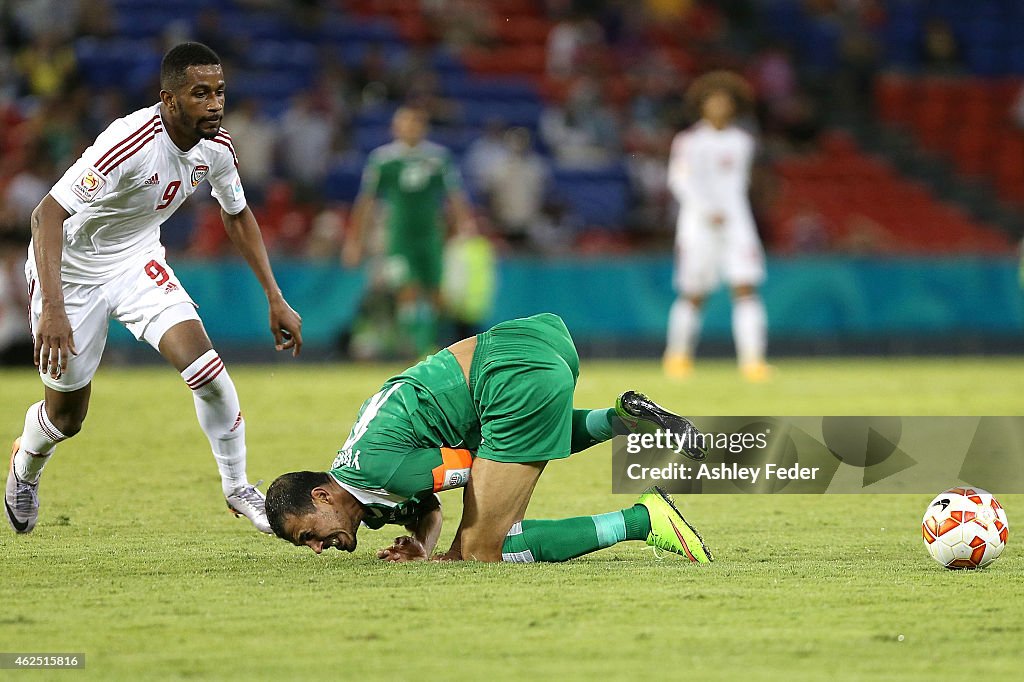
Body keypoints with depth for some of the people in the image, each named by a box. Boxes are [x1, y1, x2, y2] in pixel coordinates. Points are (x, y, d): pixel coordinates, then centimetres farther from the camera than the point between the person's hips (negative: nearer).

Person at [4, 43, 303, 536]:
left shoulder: (216, 146, -13)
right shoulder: (129, 143, -35)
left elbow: (237, 216, 8)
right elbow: (48, 213, -38)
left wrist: (275, 299, 5)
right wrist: (52, 308, -47)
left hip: (138, 263, 5)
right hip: (71, 270, -5)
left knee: (205, 366, -17)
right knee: (66, 416, 8)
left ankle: (237, 488, 2)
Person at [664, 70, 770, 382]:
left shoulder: (742, 141, 11)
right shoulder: (689, 140, -3)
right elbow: (679, 180, -11)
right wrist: (707, 211, -19)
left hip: (736, 220, 3)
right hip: (698, 223, -3)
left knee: (746, 289, -10)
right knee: (693, 295, 2)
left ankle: (752, 359, -17)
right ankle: (678, 355, 24)